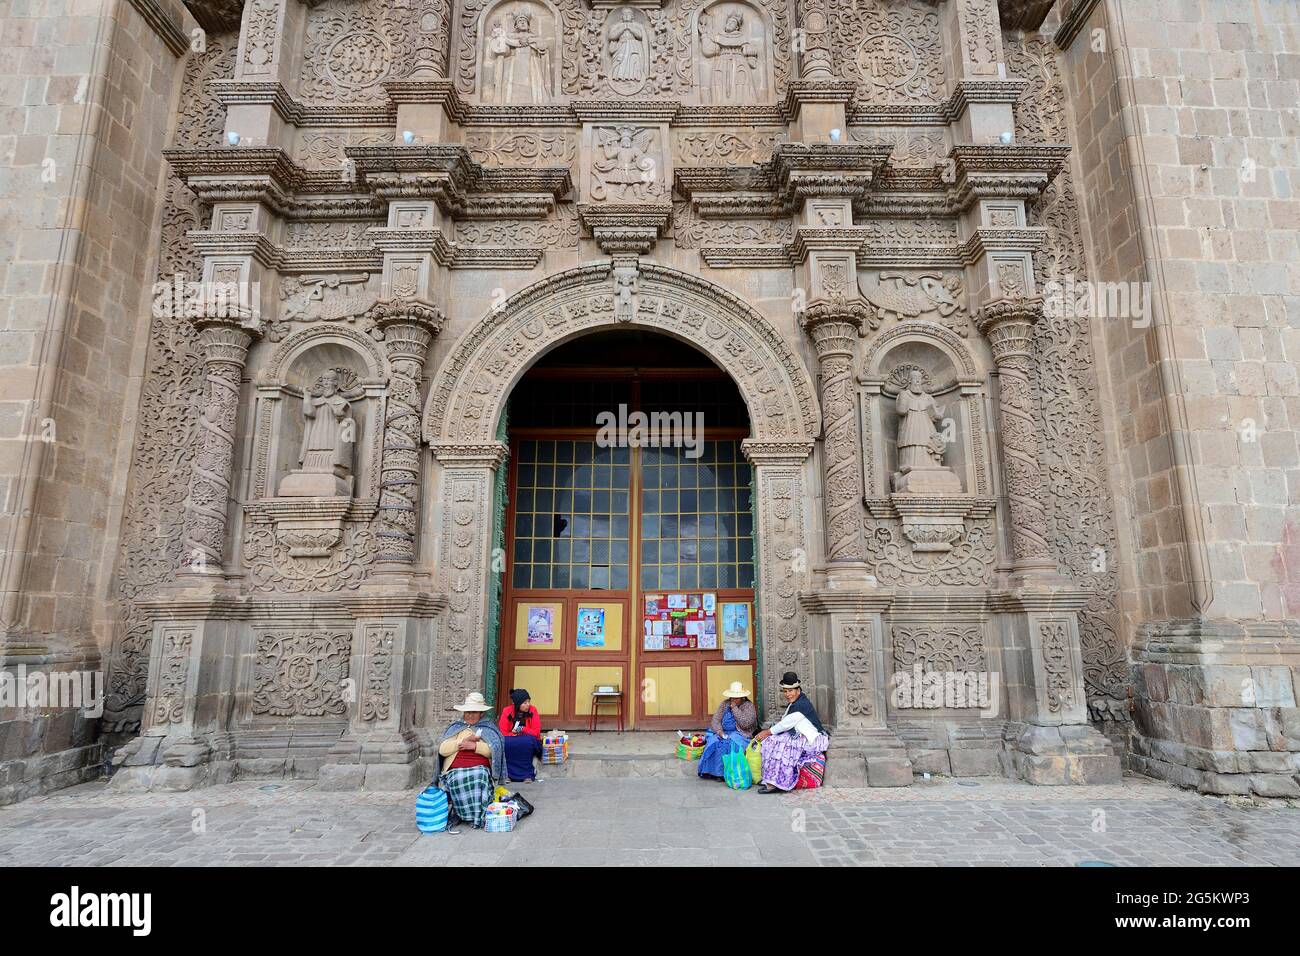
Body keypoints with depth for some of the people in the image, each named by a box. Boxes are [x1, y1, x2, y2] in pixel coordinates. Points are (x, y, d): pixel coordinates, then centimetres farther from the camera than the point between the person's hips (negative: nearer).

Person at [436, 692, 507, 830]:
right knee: (457, 779, -34)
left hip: (480, 768, -1)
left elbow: (495, 750, 0)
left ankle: (479, 816, -22)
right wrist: (465, 740, -3)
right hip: (456, 770, 1)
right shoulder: (455, 727, 20)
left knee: (480, 776, -35)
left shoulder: (488, 728, 16)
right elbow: (442, 750, 5)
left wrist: (475, 746, -9)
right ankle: (461, 813, -15)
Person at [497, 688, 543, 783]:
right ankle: (507, 773, -18)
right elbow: (502, 733, -10)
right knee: (505, 742, -32)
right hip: (511, 744, 0)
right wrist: (514, 734, -27)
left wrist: (522, 729, -23)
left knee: (527, 741, -34)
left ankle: (528, 774, -21)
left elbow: (536, 732, -8)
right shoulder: (507, 711, -7)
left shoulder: (532, 710, -7)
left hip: (529, 744, 0)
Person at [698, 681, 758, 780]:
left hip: (740, 734, -4)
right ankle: (714, 772, -20)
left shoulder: (748, 706, -4)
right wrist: (719, 731, -16)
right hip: (723, 733, 4)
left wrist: (734, 708, -15)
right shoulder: (724, 704, 10)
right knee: (713, 742, -27)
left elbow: (745, 724, -18)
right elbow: (715, 720, 4)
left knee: (728, 743, -33)